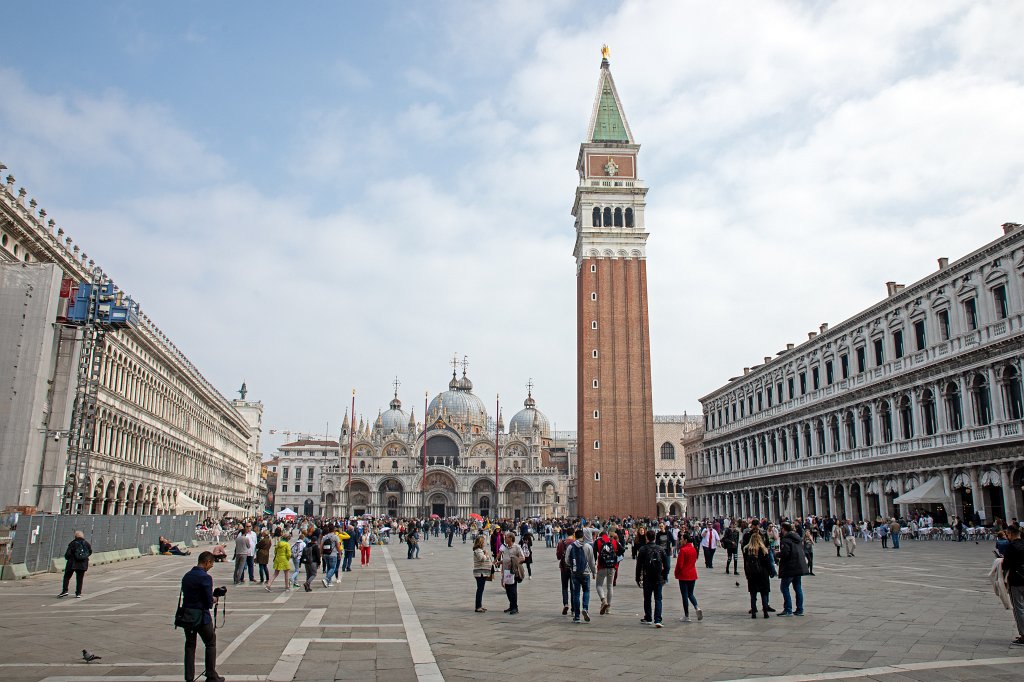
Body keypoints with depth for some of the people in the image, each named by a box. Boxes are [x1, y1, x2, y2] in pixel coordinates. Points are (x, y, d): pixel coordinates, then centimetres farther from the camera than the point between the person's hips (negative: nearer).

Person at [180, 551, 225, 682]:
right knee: (211, 644, 9)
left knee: (189, 646, 15)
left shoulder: (186, 576, 5)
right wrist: (214, 600, 5)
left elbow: (185, 596, 11)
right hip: (202, 617, -6)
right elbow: (209, 602, -18)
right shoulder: (205, 578, -18)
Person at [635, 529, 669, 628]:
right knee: (658, 599, 3)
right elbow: (666, 564, 5)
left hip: (647, 579, -1)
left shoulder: (643, 549, -5)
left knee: (647, 599, 13)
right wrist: (665, 577, 14)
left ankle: (648, 619, 21)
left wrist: (638, 579, 5)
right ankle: (657, 620, -8)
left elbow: (639, 565, -3)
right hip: (658, 579, 1)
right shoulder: (660, 549, 1)